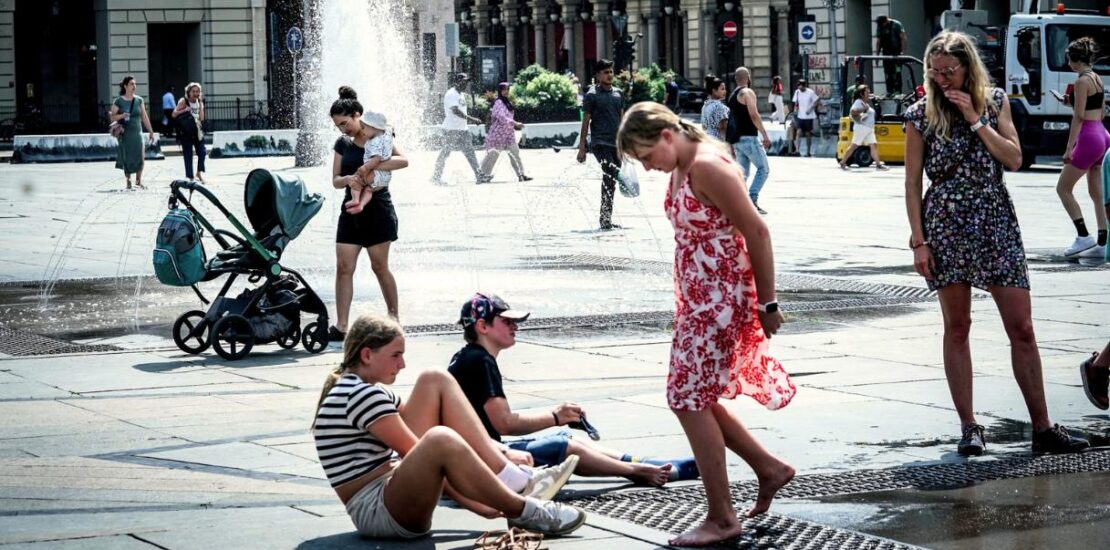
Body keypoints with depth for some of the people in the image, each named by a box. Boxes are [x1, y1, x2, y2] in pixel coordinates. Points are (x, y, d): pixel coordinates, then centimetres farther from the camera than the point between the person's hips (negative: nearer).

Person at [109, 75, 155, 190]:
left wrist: (150, 131, 13)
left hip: (137, 133, 2)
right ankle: (128, 181, 12)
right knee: (127, 158, 1)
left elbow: (144, 117, 13)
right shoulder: (119, 101, -1)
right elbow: (112, 117, 0)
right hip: (125, 134, -2)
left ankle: (138, 181, 5)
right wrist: (121, 116, -19)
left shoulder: (139, 100, 8)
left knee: (140, 157, -7)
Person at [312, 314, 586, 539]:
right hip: (375, 512, -11)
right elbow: (429, 450, -15)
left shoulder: (366, 391, 17)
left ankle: (515, 481, -6)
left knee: (435, 381, 4)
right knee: (440, 439, -39)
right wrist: (472, 502, -13)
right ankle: (522, 511, -20)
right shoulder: (361, 395, -15)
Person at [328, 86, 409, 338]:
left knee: (379, 267, 2)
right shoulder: (343, 144, 9)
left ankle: (393, 315, 20)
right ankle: (341, 326, -5)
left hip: (378, 211, -5)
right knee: (344, 267, -4)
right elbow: (335, 180, 8)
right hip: (351, 211, 5)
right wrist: (347, 179, -15)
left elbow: (403, 160, -21)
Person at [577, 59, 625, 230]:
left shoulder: (618, 94, 15)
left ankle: (606, 219, 16)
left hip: (616, 143, 6)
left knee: (611, 181, 8)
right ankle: (606, 219, -18)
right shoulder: (592, 95, -1)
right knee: (610, 174, -20)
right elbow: (586, 121, -2)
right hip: (600, 143, -6)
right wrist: (582, 147, -5)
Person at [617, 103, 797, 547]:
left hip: (721, 300, -10)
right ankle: (769, 469, 27)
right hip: (697, 300, 10)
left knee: (690, 400, -7)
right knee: (693, 397, 14)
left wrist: (766, 304, -15)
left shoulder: (708, 167, -20)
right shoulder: (681, 168, 9)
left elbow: (757, 232, -19)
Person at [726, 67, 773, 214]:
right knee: (763, 168, -6)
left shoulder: (732, 95, 19)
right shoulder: (747, 92, -8)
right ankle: (752, 200, -18)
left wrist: (732, 143, 26)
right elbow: (754, 115, -19)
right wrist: (765, 135, -18)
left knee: (743, 173, 11)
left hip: (736, 140, 9)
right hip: (748, 137, -9)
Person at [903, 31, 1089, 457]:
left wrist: (975, 119, -11)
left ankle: (1042, 427, 4)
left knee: (1022, 328, -1)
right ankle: (969, 427, 10)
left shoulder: (995, 103, 6)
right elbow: (912, 183, 0)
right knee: (957, 327, 3)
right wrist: (918, 241, -6)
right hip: (946, 226, -1)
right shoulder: (921, 115, 0)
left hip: (996, 224, 2)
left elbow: (1014, 159, -4)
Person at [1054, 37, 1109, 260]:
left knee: (1063, 188, 1)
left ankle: (1083, 236, -4)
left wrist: (1069, 148, -16)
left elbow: (1079, 116, -16)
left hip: (1089, 138, -9)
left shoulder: (1082, 81, -13)